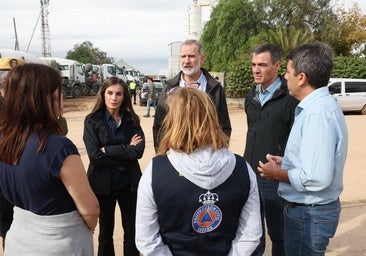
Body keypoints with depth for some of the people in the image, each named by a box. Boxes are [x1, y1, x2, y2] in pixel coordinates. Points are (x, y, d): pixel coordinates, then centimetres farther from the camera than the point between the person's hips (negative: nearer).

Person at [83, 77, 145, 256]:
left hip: (128, 182, 2)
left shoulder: (131, 120, 0)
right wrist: (126, 150, -15)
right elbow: (94, 155, -17)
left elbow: (139, 150, -12)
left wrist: (108, 150, -18)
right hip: (103, 183, -1)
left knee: (132, 230, 12)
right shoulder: (92, 120, -7)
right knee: (106, 232, 17)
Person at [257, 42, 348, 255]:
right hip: (308, 208, 10)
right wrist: (286, 162, 7)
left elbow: (317, 178, -31)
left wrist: (278, 173, -16)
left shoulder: (318, 113, -26)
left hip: (310, 213, -10)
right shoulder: (320, 104, 6)